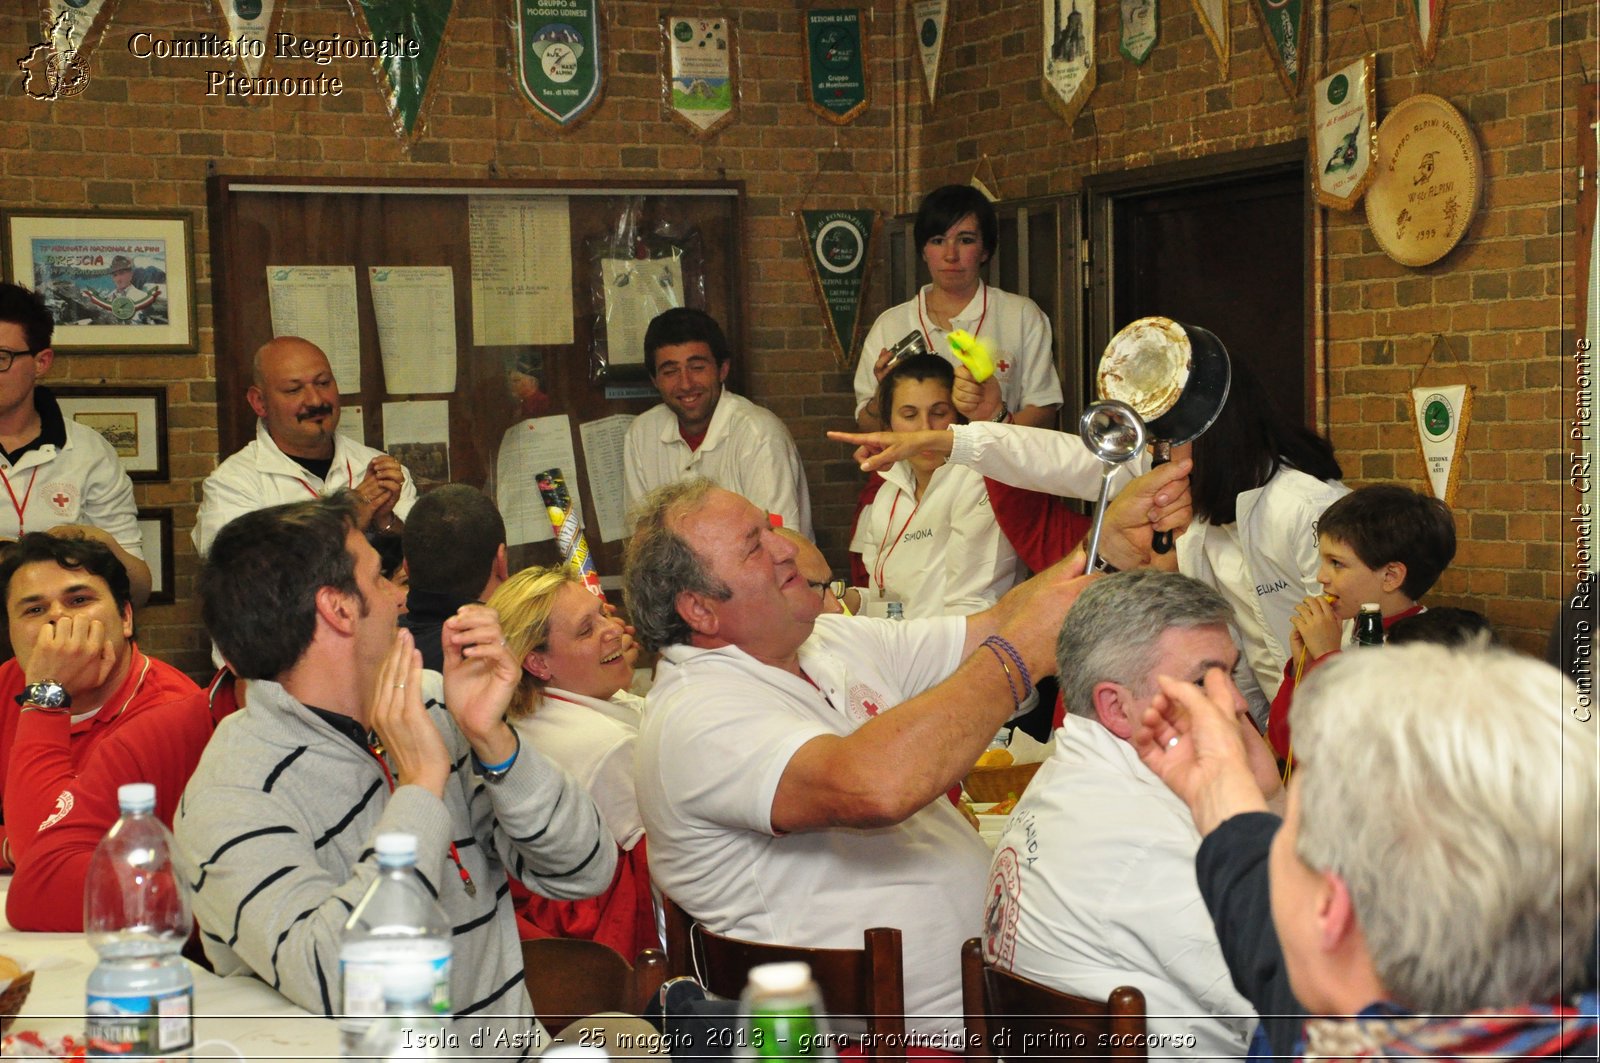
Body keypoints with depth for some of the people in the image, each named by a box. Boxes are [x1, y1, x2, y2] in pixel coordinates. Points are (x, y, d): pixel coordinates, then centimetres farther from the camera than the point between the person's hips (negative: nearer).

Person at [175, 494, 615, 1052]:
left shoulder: (431, 704, 5)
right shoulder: (231, 797, -10)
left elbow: (584, 871, 3)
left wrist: (492, 740, -11)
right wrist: (421, 785, -19)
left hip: (514, 1047, 5)